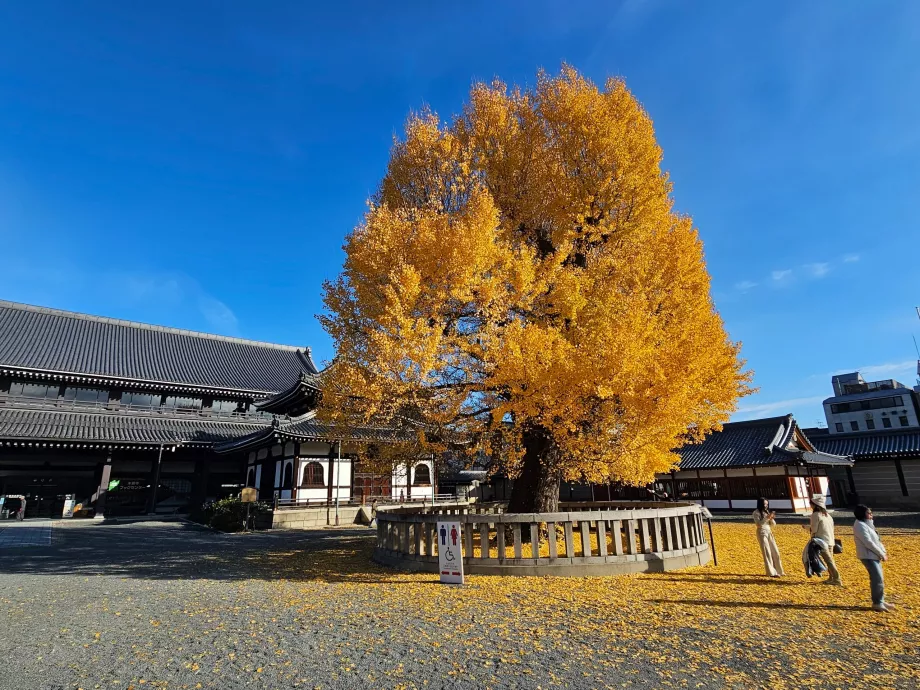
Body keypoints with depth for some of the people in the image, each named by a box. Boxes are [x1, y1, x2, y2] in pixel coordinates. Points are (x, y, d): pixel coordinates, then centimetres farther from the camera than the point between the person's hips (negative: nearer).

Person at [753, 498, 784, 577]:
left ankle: (778, 571, 18)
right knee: (767, 553, -6)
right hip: (762, 533, -7)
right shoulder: (756, 513, -5)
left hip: (769, 533, 7)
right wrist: (767, 517, -22)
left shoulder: (768, 512, 13)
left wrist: (771, 518, -7)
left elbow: (773, 525, 13)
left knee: (775, 552, 7)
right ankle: (771, 572, -3)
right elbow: (758, 524, -17)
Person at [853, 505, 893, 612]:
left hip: (874, 555, 10)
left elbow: (876, 539, 17)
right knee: (878, 579, -8)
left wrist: (883, 551, 6)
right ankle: (877, 603, 3)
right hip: (868, 556, -10)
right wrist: (882, 554, -16)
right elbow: (868, 543, -22)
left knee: (879, 578, 14)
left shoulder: (867, 524, 14)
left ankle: (880, 601, 24)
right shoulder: (860, 525, -19)